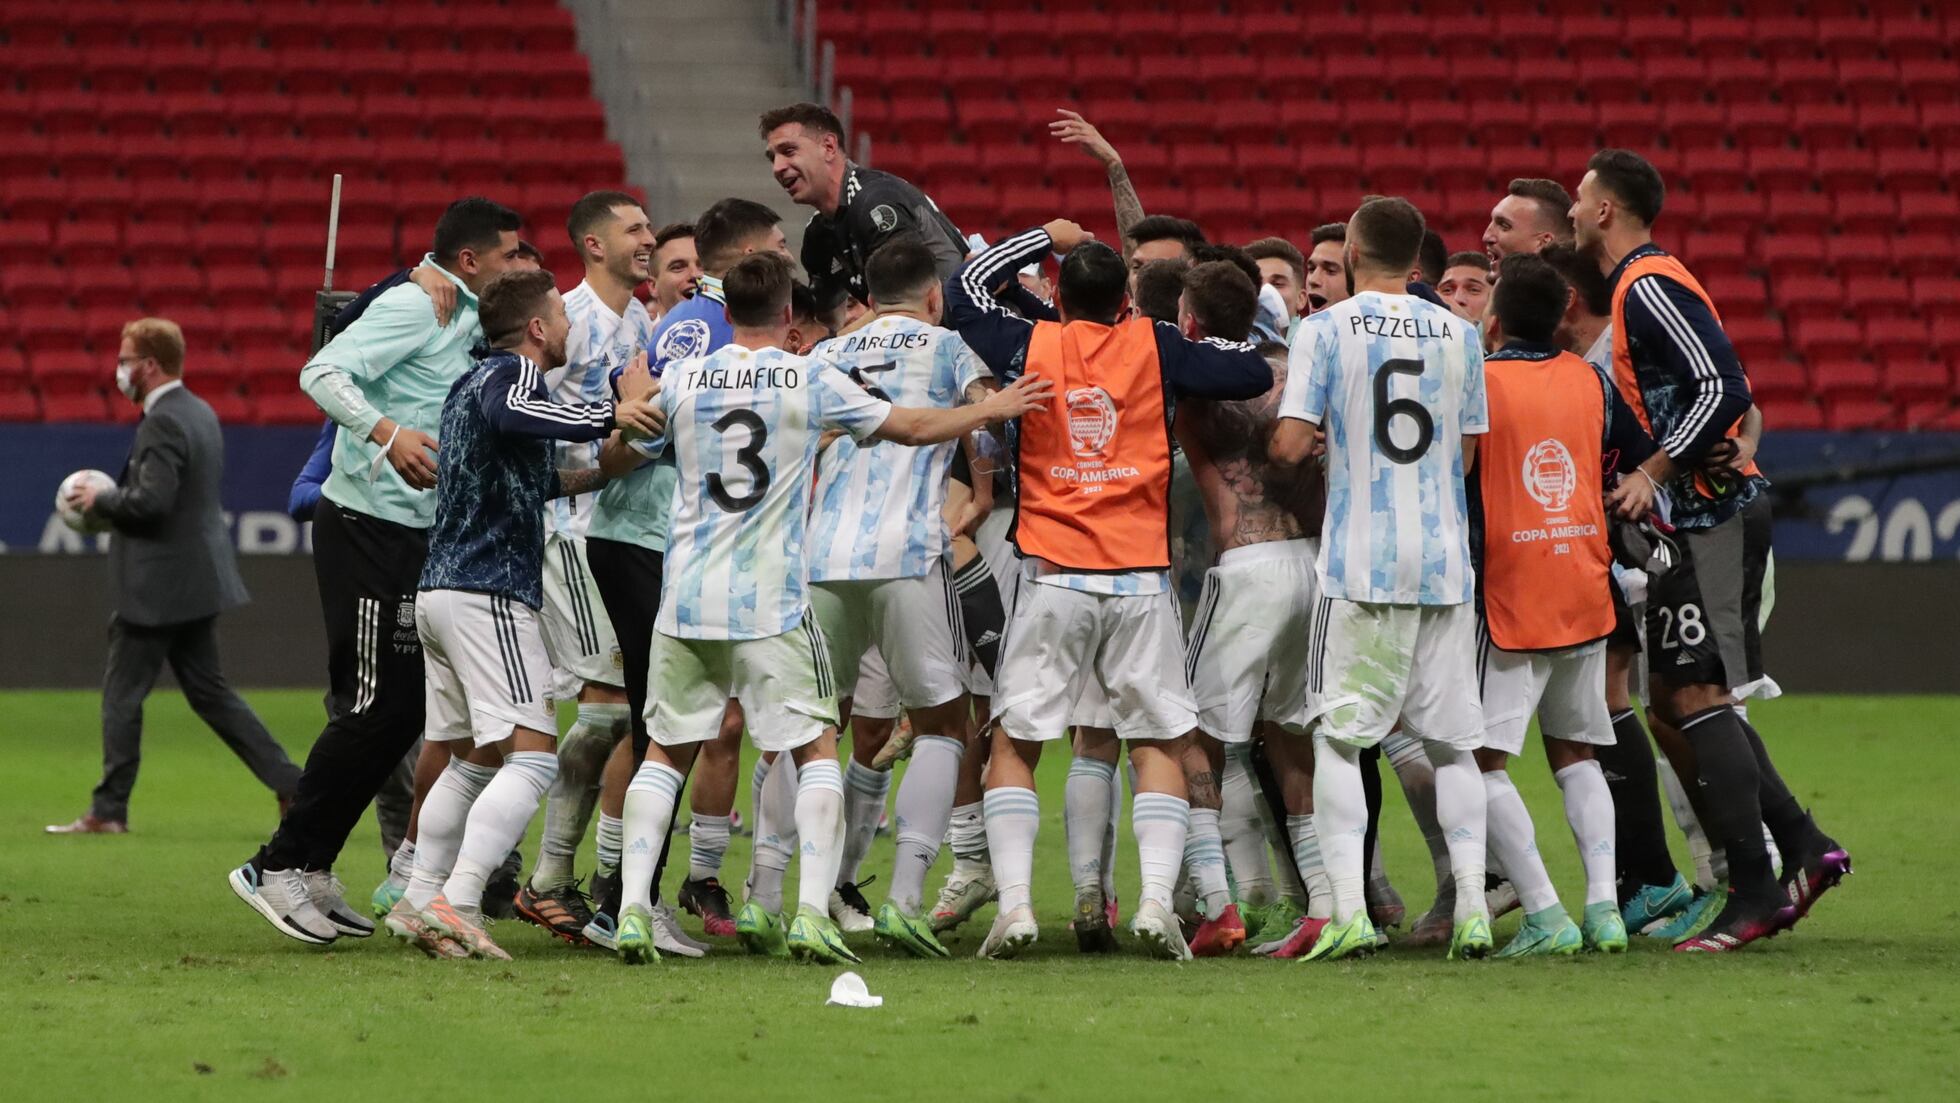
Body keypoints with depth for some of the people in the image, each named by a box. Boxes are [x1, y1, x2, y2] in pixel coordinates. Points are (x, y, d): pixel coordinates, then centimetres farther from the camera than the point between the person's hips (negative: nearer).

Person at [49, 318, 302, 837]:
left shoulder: (164, 423, -18)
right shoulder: (200, 413, 13)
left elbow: (150, 501, -27)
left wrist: (101, 500, -9)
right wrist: (113, 500, 14)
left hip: (158, 586, -10)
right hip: (196, 579, 10)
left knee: (122, 697, 0)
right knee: (209, 692, 14)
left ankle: (108, 810, 5)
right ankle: (292, 786, 9)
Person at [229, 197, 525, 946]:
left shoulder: (468, 321, 17)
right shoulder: (415, 306, -12)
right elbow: (323, 374, -23)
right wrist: (386, 432, -38)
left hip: (412, 532, 10)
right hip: (368, 526, -10)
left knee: (404, 709, 10)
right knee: (374, 707, -11)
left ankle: (308, 871, 16)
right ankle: (277, 868, -4)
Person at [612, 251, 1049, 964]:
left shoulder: (680, 379, 2)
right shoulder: (811, 382, -2)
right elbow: (913, 427, 8)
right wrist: (994, 410, 22)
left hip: (687, 601, 2)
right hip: (772, 605, -2)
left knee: (665, 752, 12)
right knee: (816, 750, 7)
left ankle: (633, 910, 1)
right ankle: (812, 913, -8)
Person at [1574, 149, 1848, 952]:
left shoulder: (1649, 288, -13)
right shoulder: (1637, 287, 18)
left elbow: (1722, 388, -22)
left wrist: (1653, 474, -19)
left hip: (1713, 515, -10)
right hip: (1700, 517, 10)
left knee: (1699, 696, -10)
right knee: (1675, 696, 11)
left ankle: (1753, 894, -10)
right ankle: (1804, 849, 11)